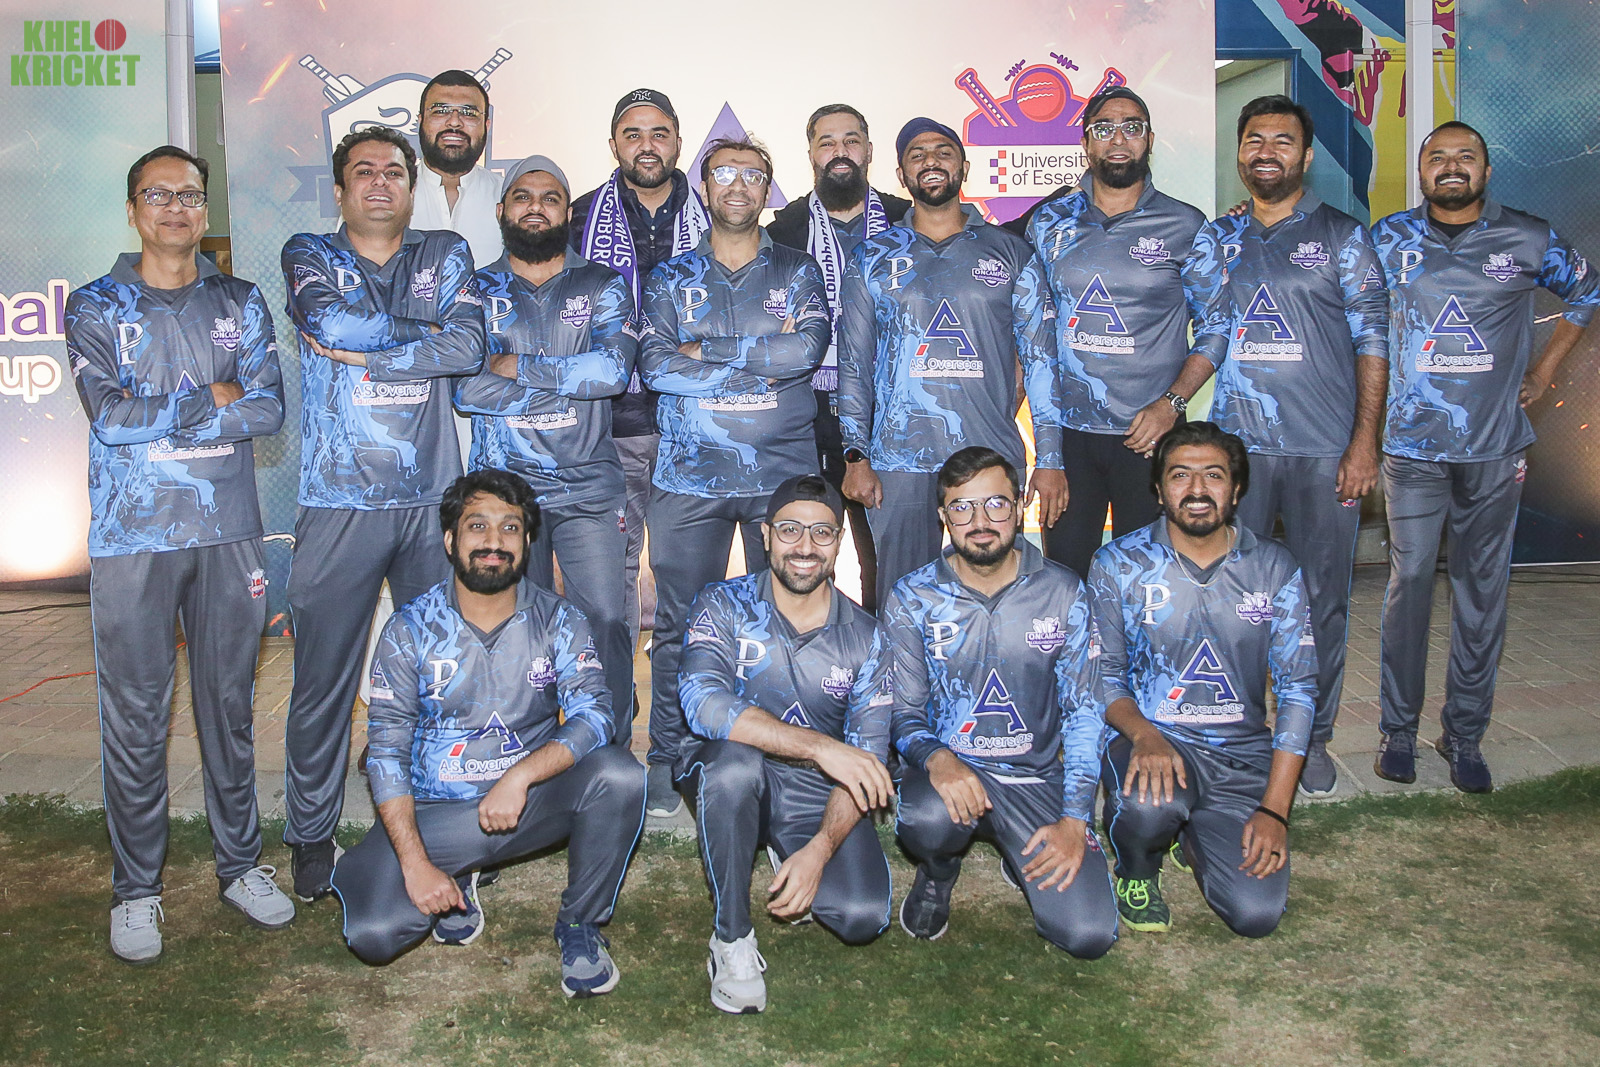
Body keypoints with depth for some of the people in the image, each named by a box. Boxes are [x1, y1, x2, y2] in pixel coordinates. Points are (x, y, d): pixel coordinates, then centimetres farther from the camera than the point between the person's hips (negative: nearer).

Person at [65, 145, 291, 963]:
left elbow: (269, 410, -4)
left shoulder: (240, 304, 10)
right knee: (135, 715, 2)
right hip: (131, 536, -2)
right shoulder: (96, 307, 4)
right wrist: (212, 399, -7)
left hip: (228, 531, 2)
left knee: (229, 703, 10)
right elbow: (108, 413, -11)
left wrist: (155, 412, -9)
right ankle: (136, 888, 16)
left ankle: (240, 864, 23)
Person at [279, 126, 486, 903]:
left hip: (432, 497, 2)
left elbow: (468, 348, -5)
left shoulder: (446, 255, 13)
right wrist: (420, 330, -1)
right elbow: (333, 321, -12)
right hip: (338, 499, -1)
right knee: (323, 679, 3)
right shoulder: (309, 255, 10)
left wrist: (362, 345, -7)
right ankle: (311, 837, 19)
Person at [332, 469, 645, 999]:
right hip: (433, 814, 0)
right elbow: (386, 752, -6)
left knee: (619, 773, -28)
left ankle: (580, 925, -5)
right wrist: (415, 863, -16)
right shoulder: (410, 629, -4)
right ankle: (454, 890, 13)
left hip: (529, 802, 1)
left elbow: (592, 717, -14)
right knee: (372, 932, -23)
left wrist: (520, 776, -31)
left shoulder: (559, 622, -2)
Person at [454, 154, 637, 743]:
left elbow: (614, 367, -12)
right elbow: (466, 387, -7)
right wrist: (573, 376, -9)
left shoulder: (602, 285, 7)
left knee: (605, 623, -4)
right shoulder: (476, 290, 8)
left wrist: (519, 367, -11)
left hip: (588, 488, 0)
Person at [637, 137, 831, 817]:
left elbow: (809, 348, -9)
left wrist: (706, 350, -8)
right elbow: (654, 366, -5)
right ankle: (666, 763, 14)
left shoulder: (797, 272, 11)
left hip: (783, 476, 0)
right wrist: (762, 362, -9)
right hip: (691, 478, 0)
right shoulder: (670, 279, 11)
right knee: (678, 625, 2)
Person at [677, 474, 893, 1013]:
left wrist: (819, 850, -23)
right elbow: (704, 704, -26)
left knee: (862, 916, -22)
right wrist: (818, 746, -35)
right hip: (731, 786, -1)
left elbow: (868, 761, -7)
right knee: (734, 760, -37)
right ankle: (732, 939, -17)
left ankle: (793, 860, 14)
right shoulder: (723, 606, -7)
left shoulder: (865, 636, -3)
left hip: (819, 798, 2)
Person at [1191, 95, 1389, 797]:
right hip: (1235, 445, 2)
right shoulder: (1215, 239, 13)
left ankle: (1312, 739, 18)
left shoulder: (1342, 237, 6)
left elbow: (1372, 342, 2)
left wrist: (1365, 441, -6)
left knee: (1321, 596, 4)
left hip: (1324, 449, -2)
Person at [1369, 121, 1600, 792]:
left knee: (1483, 593, 4)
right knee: (1409, 585, -1)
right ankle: (1397, 730, 11)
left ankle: (1465, 736, 15)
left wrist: (1546, 367, 15)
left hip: (1495, 448, 1)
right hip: (1412, 445, -1)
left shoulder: (1529, 241, 5)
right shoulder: (1388, 240, 4)